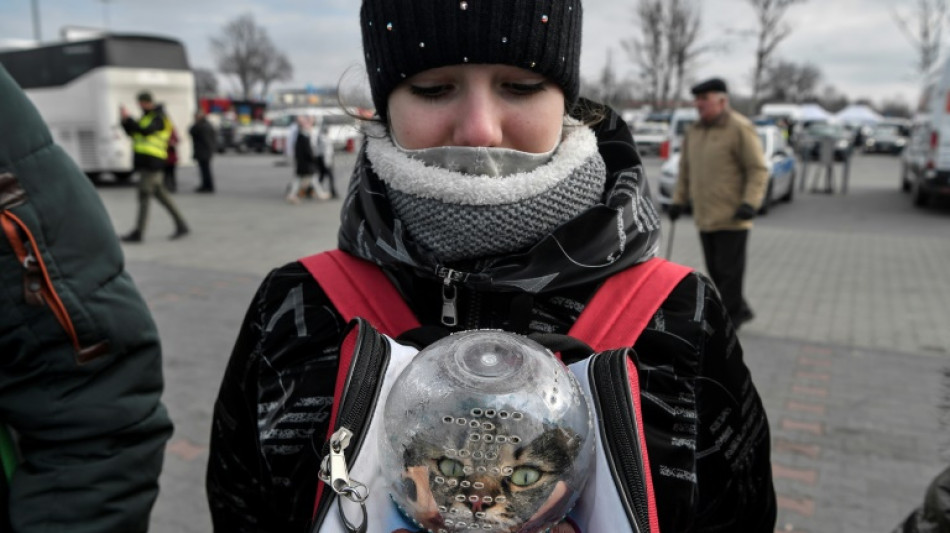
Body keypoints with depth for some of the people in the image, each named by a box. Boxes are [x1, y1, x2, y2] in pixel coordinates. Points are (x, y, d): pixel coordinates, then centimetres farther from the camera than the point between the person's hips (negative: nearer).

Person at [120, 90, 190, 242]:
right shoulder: (146, 117, 21)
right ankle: (181, 225, 15)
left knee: (144, 195, -9)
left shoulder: (159, 117, -8)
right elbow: (132, 132, 18)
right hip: (144, 161, 9)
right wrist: (125, 120, 2)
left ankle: (138, 232, -7)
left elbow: (145, 131, -22)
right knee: (160, 193, 11)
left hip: (152, 161, -9)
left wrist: (128, 118, -21)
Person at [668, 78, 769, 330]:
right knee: (715, 271, 12)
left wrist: (750, 203, -21)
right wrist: (679, 200, 15)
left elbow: (758, 170, -11)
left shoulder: (740, 129, -9)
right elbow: (685, 169, 20)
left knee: (729, 271, -2)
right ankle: (741, 310, 28)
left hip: (732, 217, -7)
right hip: (705, 217, 7)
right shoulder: (694, 131, 12)